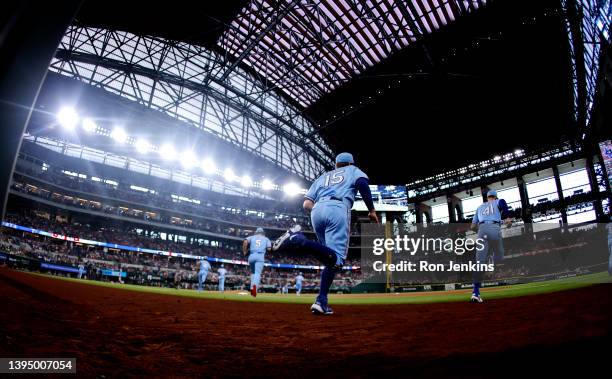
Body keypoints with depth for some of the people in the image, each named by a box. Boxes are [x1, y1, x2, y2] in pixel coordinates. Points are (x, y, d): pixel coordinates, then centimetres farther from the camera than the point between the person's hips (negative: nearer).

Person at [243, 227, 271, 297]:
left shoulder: (252, 237, 19)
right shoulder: (266, 238, 19)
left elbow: (245, 242, -2)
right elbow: (269, 248, 4)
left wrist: (244, 251, 6)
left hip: (251, 256, 2)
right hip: (260, 256, -2)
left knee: (253, 272, 21)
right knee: (257, 273, -11)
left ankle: (252, 287, 9)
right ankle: (255, 285, -40)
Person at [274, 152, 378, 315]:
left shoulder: (322, 177, 35)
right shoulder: (353, 170, 27)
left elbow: (306, 204, 22)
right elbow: (362, 183, 0)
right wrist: (372, 210, 2)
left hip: (316, 211, 5)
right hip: (338, 209, -5)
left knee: (330, 257, 14)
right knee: (335, 260, -15)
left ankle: (321, 302, 0)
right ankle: (300, 241, -36)